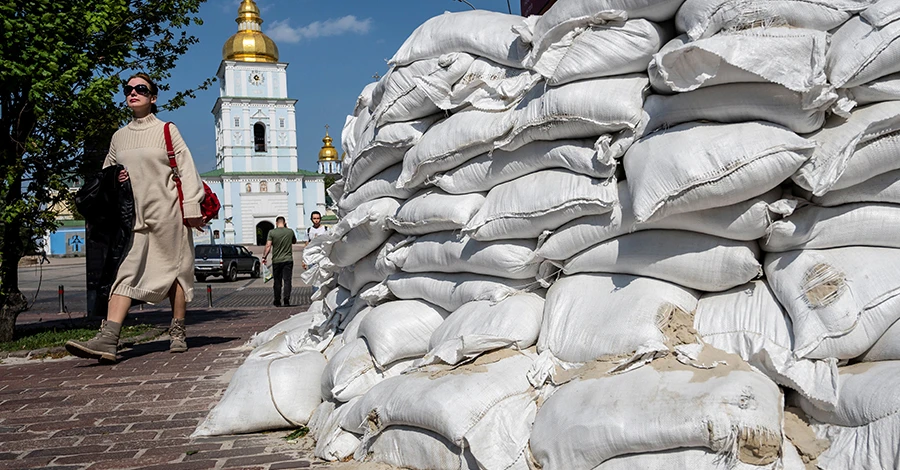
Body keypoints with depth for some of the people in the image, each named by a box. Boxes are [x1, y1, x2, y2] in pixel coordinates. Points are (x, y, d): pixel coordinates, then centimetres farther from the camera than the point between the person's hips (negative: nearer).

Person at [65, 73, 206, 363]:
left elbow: (185, 168, -1)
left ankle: (178, 333, 15)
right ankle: (108, 340, -21)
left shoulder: (167, 130, 3)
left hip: (167, 213, -3)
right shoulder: (119, 137, 15)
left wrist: (191, 208, -8)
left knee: (174, 269, 3)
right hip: (134, 215, 3)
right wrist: (114, 180, 2)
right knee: (124, 273, -9)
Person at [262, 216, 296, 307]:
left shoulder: (272, 232, -5)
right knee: (287, 280, 0)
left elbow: (268, 246, -12)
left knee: (277, 282, 9)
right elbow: (294, 241, 20)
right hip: (288, 260, 0)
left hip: (276, 260, 0)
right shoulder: (290, 231, 1)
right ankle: (286, 300, -9)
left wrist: (264, 257, -6)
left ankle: (277, 301, 15)